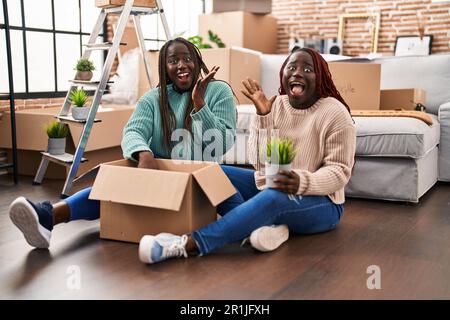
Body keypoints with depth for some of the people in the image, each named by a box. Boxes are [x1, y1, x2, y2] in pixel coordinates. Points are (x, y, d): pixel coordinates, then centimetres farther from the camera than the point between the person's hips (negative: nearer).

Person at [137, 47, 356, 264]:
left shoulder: (335, 113, -11)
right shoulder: (276, 105, 1)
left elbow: (339, 171, -14)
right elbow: (259, 161, -5)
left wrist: (303, 182, -33)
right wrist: (262, 115, -18)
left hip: (318, 200, -5)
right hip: (269, 186, 5)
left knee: (272, 198, -38)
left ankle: (187, 245, -43)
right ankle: (267, 225, -30)